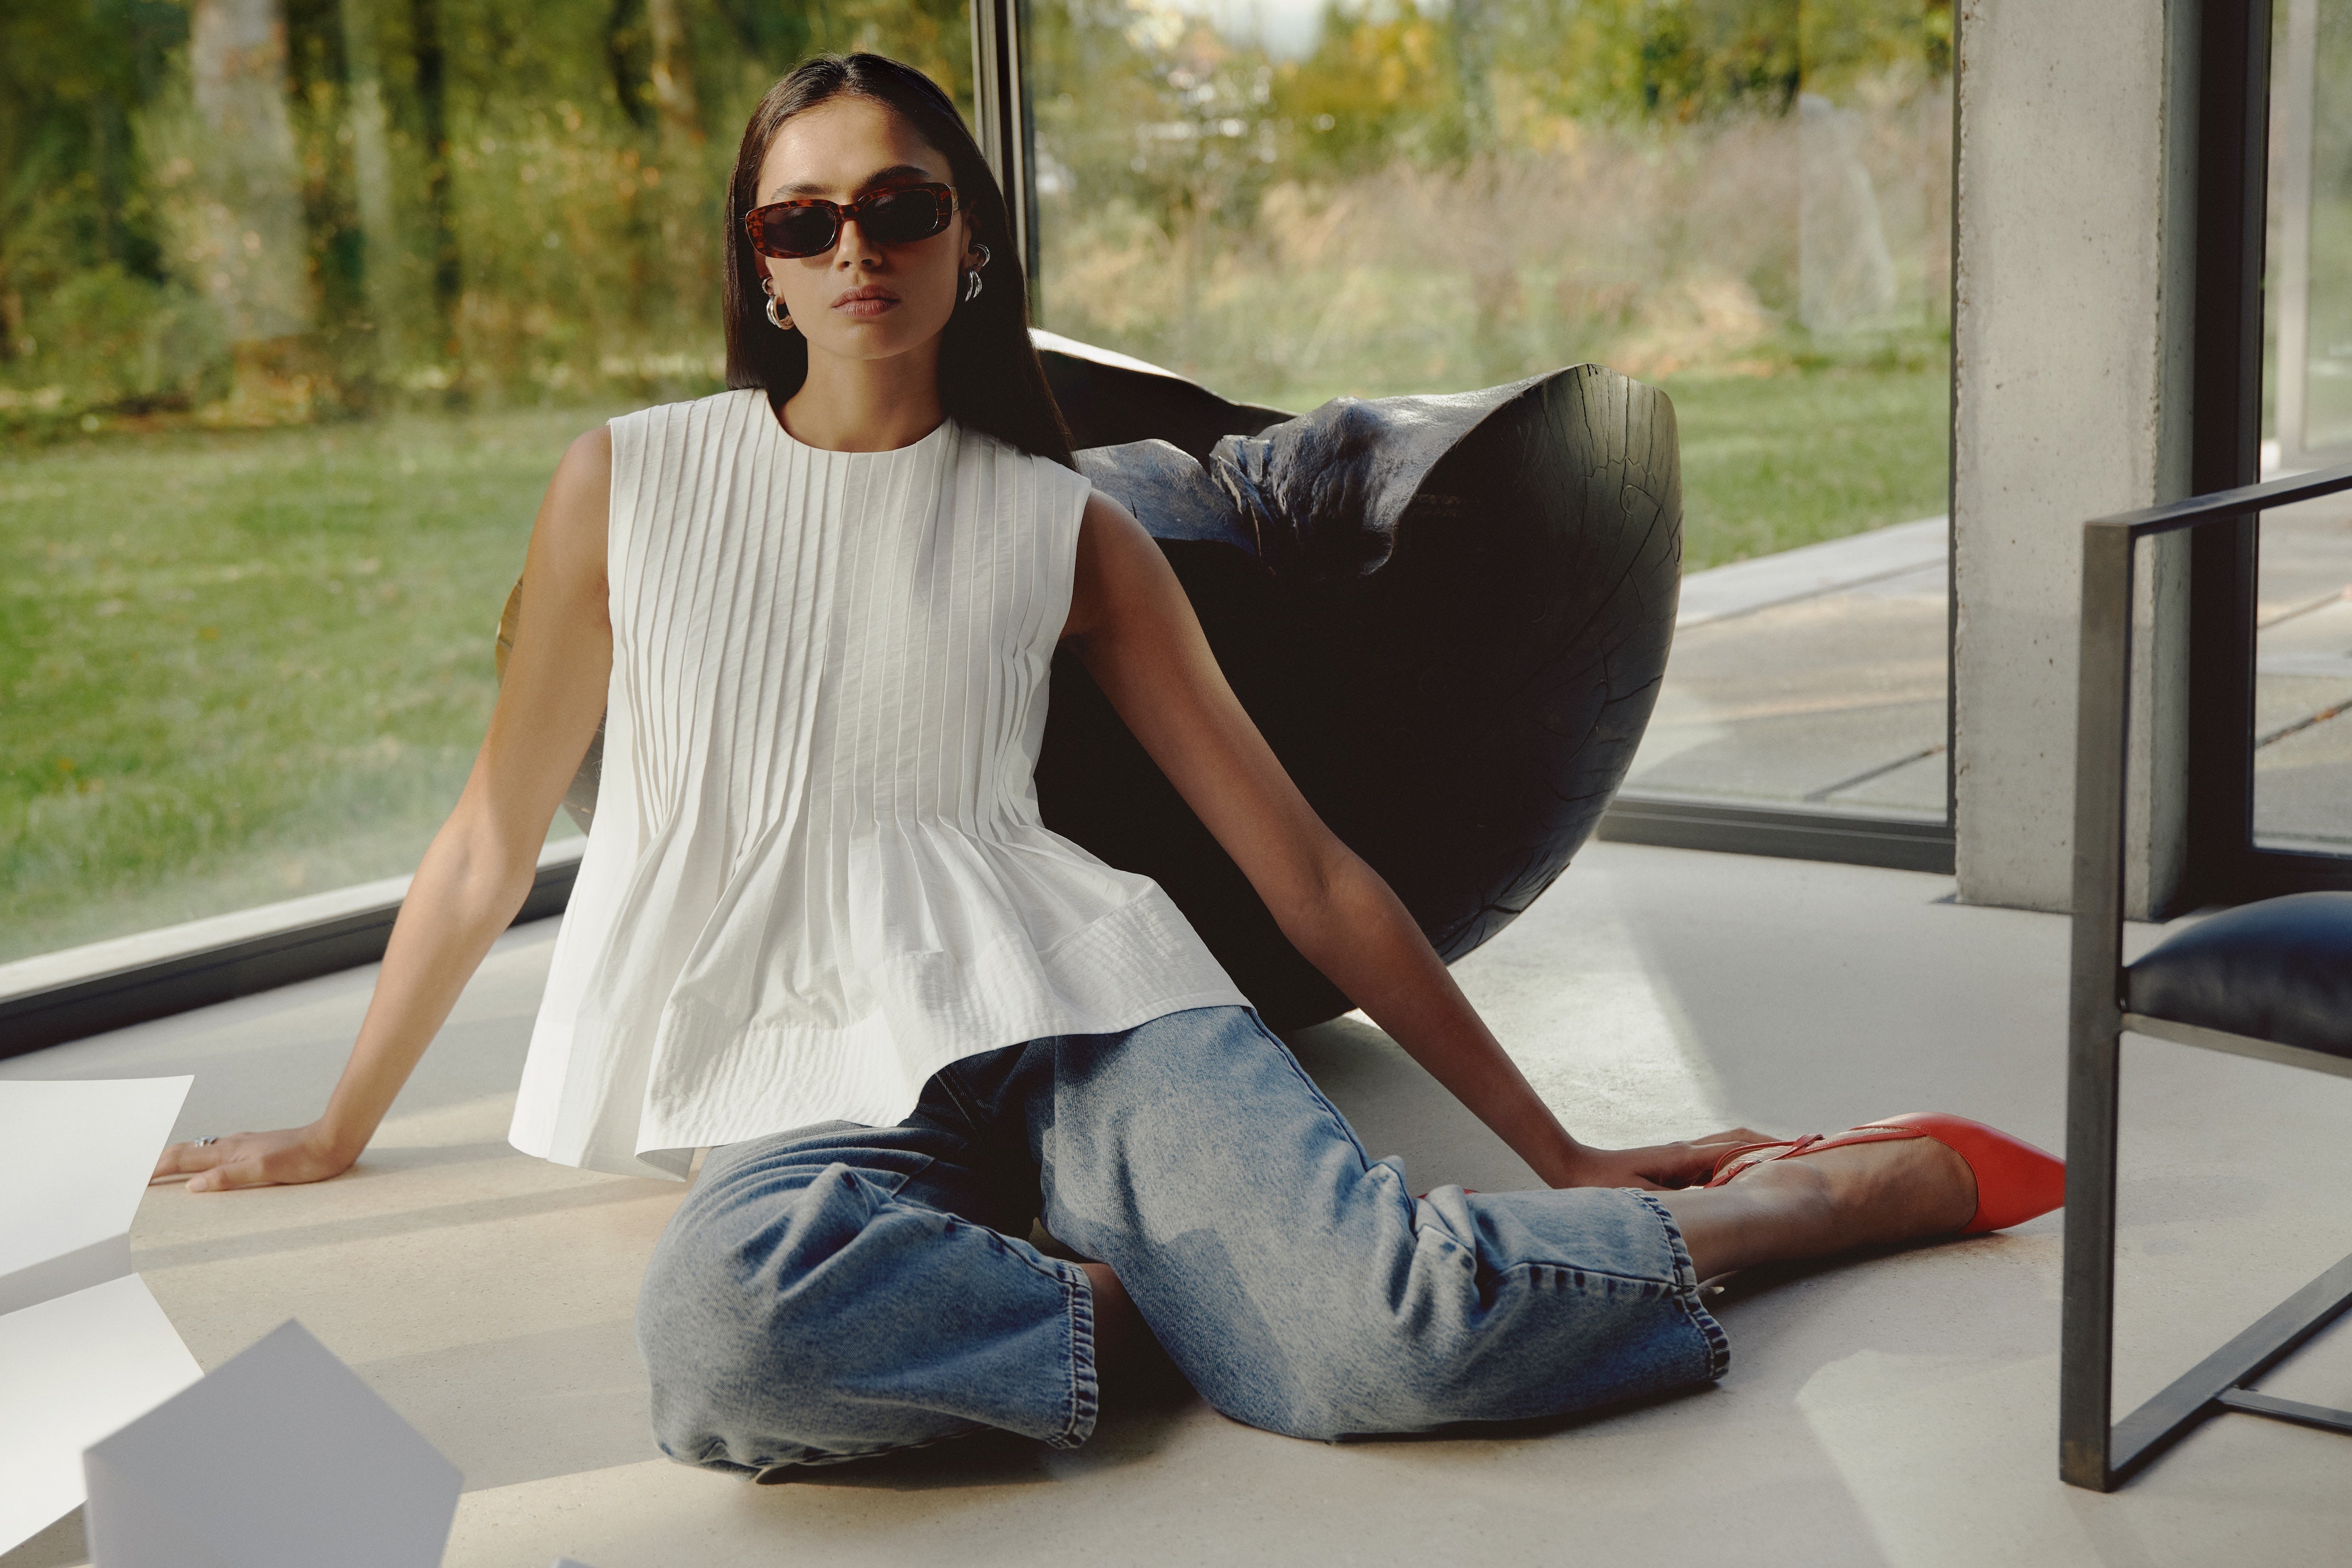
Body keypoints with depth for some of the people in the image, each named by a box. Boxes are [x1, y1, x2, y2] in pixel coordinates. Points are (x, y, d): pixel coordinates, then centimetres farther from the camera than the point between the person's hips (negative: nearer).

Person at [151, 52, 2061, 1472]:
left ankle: (1878, 1181, -4)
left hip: (1067, 998, 0)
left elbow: (1309, 869, 11)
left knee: (1395, 1338, -29)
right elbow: (496, 836, 20)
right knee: (725, 1326, -40)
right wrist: (336, 1131, 26)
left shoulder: (1064, 530, 10)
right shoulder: (632, 485, 11)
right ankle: (1155, 1298, -15)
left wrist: (1560, 1156, 10)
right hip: (815, 1075, 0)